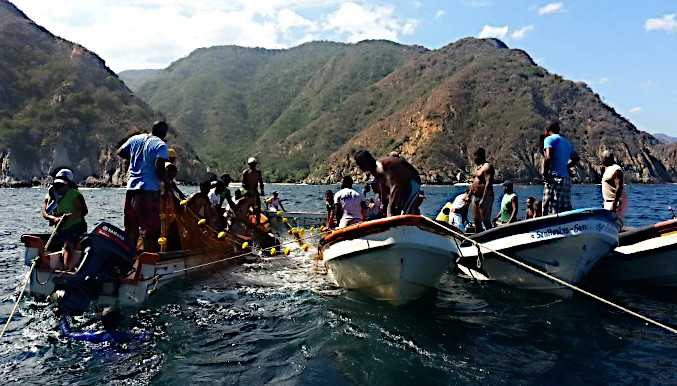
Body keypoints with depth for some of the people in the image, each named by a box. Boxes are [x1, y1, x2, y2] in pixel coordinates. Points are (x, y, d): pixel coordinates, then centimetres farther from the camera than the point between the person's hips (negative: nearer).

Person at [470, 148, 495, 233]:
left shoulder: (487, 166, -12)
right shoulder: (476, 166, 16)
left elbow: (488, 183, -20)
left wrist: (483, 199, -25)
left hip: (485, 197, -9)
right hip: (475, 197, 9)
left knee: (486, 222, -8)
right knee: (477, 221, 13)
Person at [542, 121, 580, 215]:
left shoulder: (549, 139, -4)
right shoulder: (567, 142, 20)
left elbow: (548, 157, -20)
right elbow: (576, 158, 32)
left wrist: (544, 174, -12)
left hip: (555, 178, -8)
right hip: (566, 178, 8)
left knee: (552, 212, -11)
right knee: (566, 210, 10)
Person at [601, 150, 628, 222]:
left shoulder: (616, 170, -15)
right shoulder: (608, 168, 16)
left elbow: (619, 187, -22)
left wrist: (614, 204, -26)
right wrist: (605, 201, 23)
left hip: (616, 201, -10)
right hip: (608, 202, 10)